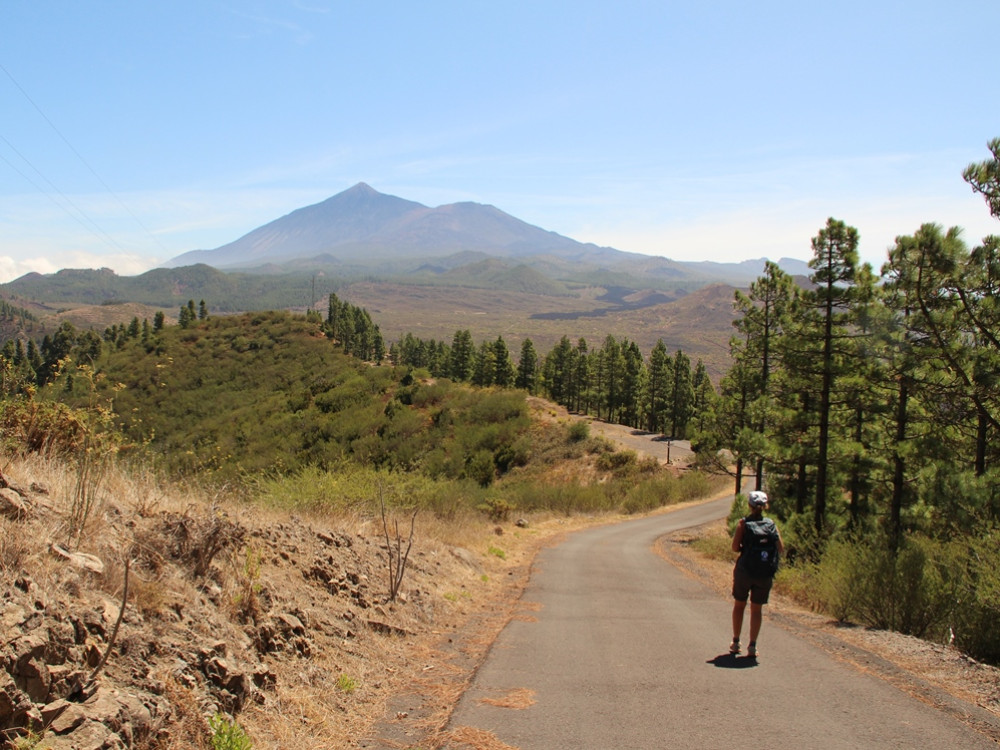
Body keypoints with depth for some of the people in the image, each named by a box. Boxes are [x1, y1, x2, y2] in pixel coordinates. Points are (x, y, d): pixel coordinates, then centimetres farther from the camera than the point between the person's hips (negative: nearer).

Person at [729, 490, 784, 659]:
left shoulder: (743, 523, -6)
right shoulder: (771, 524, 1)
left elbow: (735, 547, -12)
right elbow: (781, 550, -3)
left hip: (744, 571, -1)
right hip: (765, 574, 1)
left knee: (739, 605, 16)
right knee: (757, 609, 11)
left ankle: (735, 643, 19)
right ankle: (752, 647, 8)